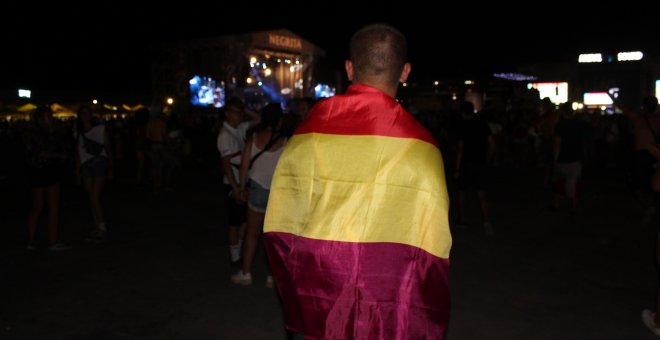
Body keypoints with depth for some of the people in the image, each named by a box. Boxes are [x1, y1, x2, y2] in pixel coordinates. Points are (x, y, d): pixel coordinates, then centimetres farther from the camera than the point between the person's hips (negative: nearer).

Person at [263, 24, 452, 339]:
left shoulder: (310, 126, -6)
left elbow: (279, 229, -2)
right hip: (388, 314, -2)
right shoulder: (417, 142, -12)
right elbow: (432, 243, -10)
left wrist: (295, 307, 11)